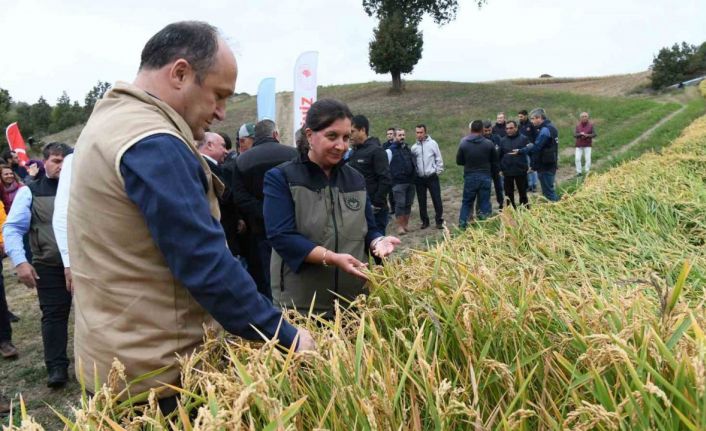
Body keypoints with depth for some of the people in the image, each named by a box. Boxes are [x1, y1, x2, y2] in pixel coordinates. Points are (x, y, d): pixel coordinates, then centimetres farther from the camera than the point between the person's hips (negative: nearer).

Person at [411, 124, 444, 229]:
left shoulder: (432, 143, -2)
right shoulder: (414, 147, 4)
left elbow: (439, 159, -1)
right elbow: (412, 162, 9)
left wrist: (438, 171, -5)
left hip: (432, 177, -3)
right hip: (419, 178, 3)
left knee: (437, 199, -1)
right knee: (421, 201, 9)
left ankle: (439, 221, 8)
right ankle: (425, 221, 21)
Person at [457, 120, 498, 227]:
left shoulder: (463, 143, -6)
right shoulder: (489, 143, -5)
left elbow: (459, 161, 2)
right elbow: (495, 162, 3)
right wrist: (491, 173, 19)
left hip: (469, 177, 0)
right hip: (485, 177, 0)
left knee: (467, 202, 12)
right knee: (484, 202, 6)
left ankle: (462, 225, 11)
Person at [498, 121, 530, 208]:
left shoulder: (523, 139, -2)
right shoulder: (503, 141, 6)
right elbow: (499, 156, 10)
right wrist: (500, 168, 5)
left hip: (521, 171, -3)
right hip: (507, 172, 3)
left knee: (523, 193, 7)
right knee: (509, 194, 9)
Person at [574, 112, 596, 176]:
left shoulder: (591, 125, -1)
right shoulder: (578, 125, 2)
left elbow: (594, 134, -2)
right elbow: (574, 135, -1)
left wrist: (587, 135, -19)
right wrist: (580, 134, -21)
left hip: (587, 145, -1)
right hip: (579, 145, 1)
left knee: (588, 158, -6)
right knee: (577, 158, -5)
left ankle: (587, 171, 4)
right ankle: (579, 172, 6)